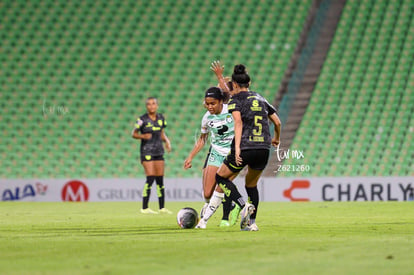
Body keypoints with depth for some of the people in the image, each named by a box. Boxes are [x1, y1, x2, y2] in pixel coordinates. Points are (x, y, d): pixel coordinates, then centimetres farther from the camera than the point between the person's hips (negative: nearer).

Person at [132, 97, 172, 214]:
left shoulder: (161, 118, 8)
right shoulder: (142, 119, -7)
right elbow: (134, 134, -2)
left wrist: (167, 141, 0)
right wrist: (143, 136, -20)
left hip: (159, 151, 6)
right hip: (147, 151, -6)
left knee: (160, 179, 6)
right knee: (151, 178, -14)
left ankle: (162, 208, 12)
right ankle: (145, 208, -8)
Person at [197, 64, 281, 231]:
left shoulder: (235, 100, 0)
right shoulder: (260, 99, 17)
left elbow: (238, 122, -16)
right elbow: (277, 122, 21)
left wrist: (237, 148, -23)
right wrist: (276, 139, 41)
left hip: (244, 148, -5)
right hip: (263, 150, 5)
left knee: (221, 177, 14)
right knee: (251, 185, 24)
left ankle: (243, 205, -6)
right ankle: (251, 223, 17)